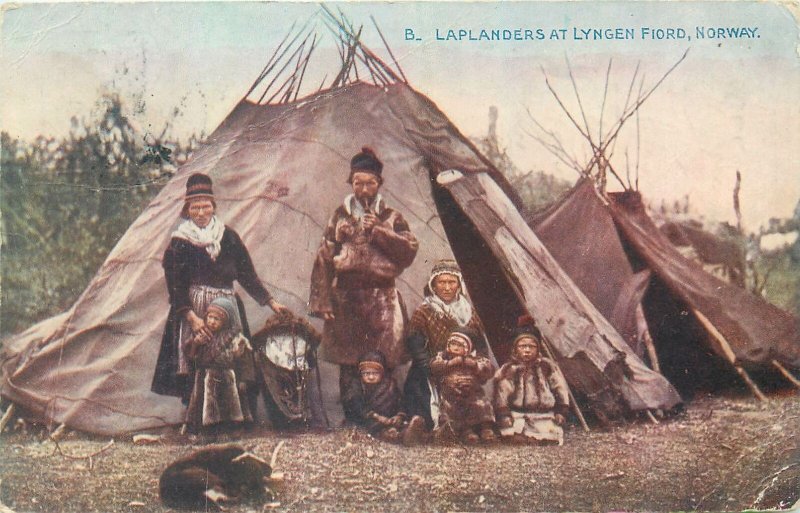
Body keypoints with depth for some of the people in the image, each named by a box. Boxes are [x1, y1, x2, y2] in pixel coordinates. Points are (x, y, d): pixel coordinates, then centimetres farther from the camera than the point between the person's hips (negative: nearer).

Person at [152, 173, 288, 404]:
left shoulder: (228, 236, 9)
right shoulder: (179, 242, 1)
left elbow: (247, 274, 13)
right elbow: (175, 286, -4)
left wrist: (271, 302, 8)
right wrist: (191, 317, -16)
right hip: (193, 309, -2)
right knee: (195, 371, -7)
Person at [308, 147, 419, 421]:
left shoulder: (391, 217, 11)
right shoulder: (340, 216, 10)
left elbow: (410, 249, -3)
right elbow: (324, 259, 6)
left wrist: (378, 231, -10)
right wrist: (323, 302, -2)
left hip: (382, 298, 0)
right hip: (346, 299, 0)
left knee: (382, 366, -5)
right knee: (348, 366, 1)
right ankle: (351, 419, 10)